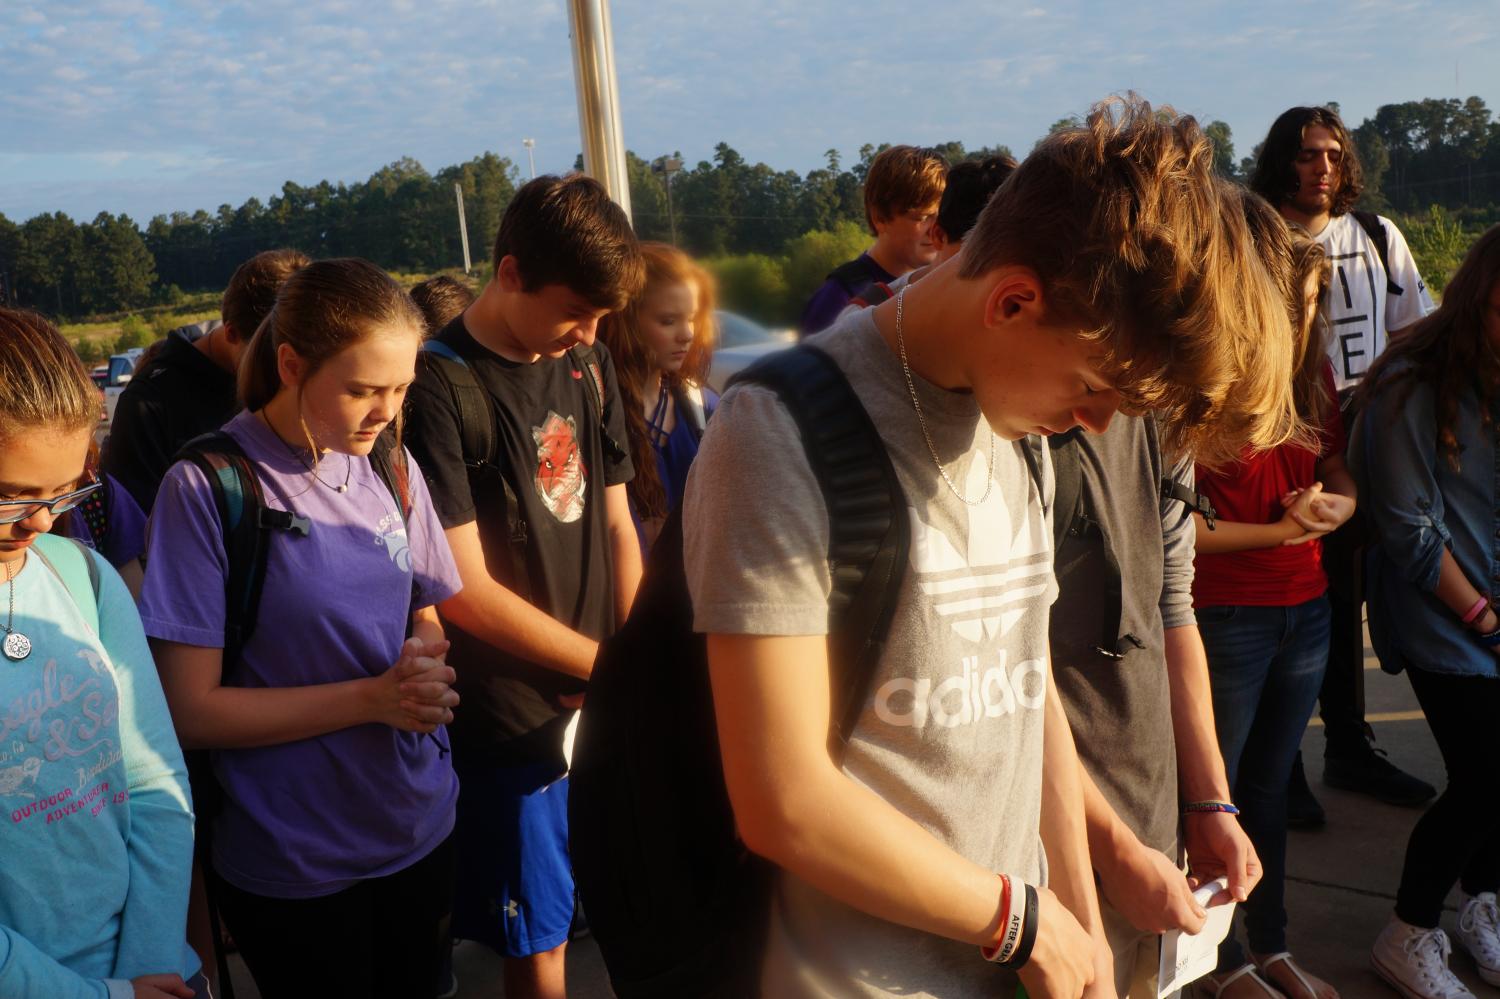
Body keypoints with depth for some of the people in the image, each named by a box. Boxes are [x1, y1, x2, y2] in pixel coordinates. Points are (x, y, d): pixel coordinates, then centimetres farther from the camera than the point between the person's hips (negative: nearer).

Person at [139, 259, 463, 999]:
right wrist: (373, 697, -23)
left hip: (423, 830, 5)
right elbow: (192, 710, -15)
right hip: (292, 867, -5)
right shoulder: (207, 489, -17)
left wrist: (430, 665, -13)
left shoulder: (393, 469, 1)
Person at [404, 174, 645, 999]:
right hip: (515, 721, -5)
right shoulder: (442, 389, -14)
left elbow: (617, 525, 9)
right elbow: (464, 592, -17)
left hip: (603, 706, 6)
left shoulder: (588, 368, 6)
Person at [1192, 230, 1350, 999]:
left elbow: (1341, 482, 12)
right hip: (1223, 615, -7)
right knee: (1213, 791, 10)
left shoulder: (1309, 372, 4)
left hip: (1305, 610, 7)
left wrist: (1332, 507, -9)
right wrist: (1278, 530, -17)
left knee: (1268, 783, 20)